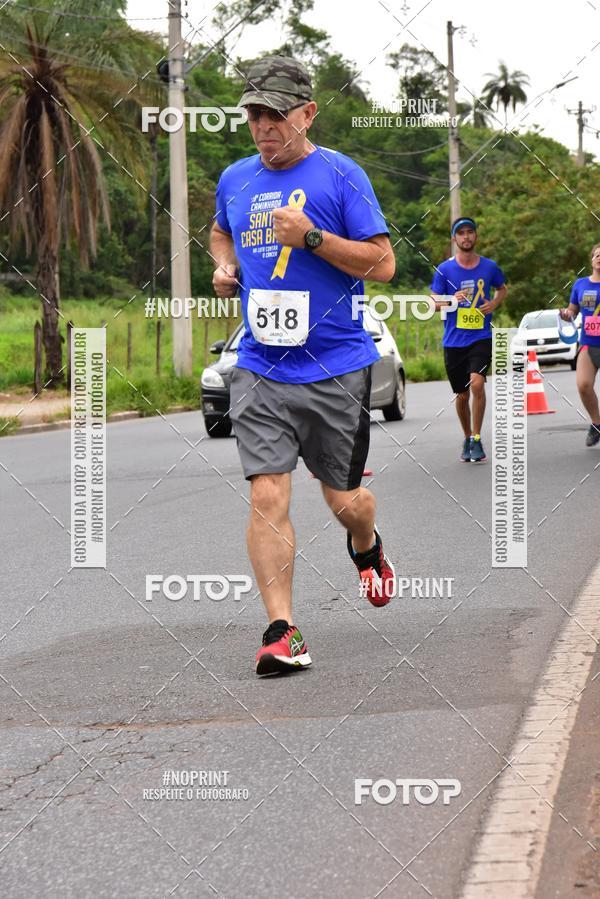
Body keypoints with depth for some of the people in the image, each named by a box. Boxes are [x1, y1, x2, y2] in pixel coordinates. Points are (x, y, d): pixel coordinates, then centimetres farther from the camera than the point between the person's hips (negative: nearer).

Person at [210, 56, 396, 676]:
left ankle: (365, 547, 45)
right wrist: (225, 266, 10)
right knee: (267, 495, -12)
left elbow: (383, 263, -7)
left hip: (336, 369, -2)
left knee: (344, 500, 8)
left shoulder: (340, 176, -5)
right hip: (259, 370, 3)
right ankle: (281, 630, -10)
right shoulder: (235, 180, 9)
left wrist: (311, 237, -18)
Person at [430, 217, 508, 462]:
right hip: (453, 340, 1)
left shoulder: (490, 267, 2)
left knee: (477, 382, -23)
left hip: (481, 337, -1)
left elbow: (503, 289, 20)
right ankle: (467, 439, 29)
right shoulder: (444, 269, -1)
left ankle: (476, 439, -14)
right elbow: (433, 301, 4)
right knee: (462, 394, 8)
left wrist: (494, 303, -1)